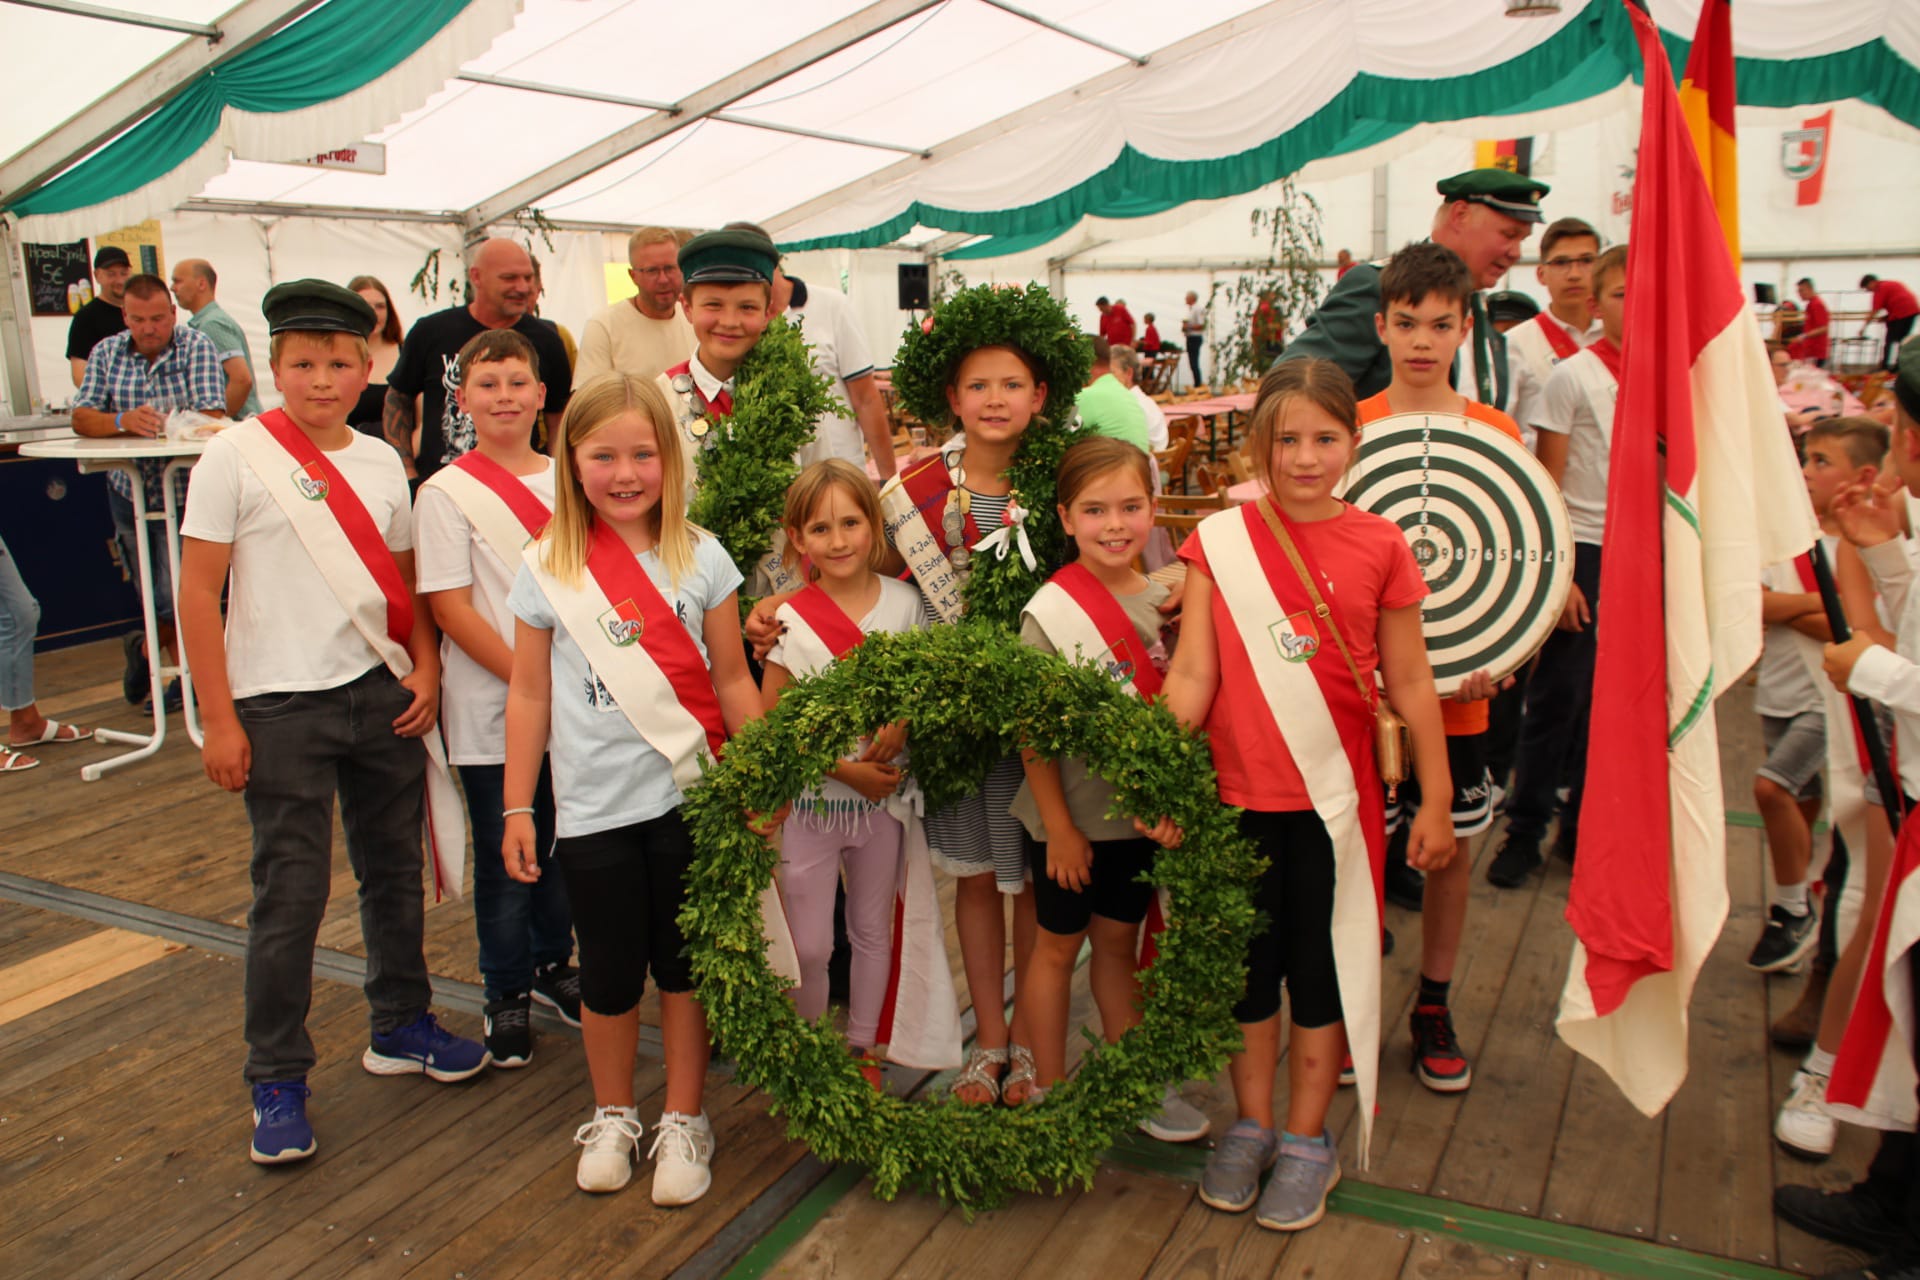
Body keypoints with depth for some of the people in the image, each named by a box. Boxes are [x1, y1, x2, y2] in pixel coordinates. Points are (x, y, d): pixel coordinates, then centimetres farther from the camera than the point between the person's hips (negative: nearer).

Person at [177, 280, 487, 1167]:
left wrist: (425, 669, -1)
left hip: (382, 694, 5)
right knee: (290, 893, 0)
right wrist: (218, 719, -10)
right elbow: (198, 593, -7)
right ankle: (276, 1080, 15)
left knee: (393, 869, 15)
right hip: (280, 705, -4)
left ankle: (400, 1026, 34)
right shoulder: (236, 456, -7)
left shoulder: (381, 463, 6)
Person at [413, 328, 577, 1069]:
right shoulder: (446, 493, -7)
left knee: (563, 842, 15)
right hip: (490, 709, -4)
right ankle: (506, 994, 23)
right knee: (503, 856, 6)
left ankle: (552, 964, 35)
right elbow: (449, 606, -10)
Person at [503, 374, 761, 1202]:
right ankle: (612, 1117, 35)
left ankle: (683, 1122, 29)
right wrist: (517, 808, 3)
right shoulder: (547, 568, -1)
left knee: (684, 964, 10)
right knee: (610, 975, 11)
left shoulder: (700, 558, -1)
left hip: (691, 796, 0)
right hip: (593, 807, 0)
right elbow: (529, 694, 3)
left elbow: (733, 681, 3)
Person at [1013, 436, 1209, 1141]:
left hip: (1140, 810, 4)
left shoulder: (1165, 600, 0)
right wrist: (1059, 827, -12)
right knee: (1057, 946, 10)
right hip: (1070, 816, -4)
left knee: (1119, 941, 17)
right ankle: (1048, 1093, 25)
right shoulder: (1052, 610, -14)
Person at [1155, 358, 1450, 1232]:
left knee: (1321, 965, 11)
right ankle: (1251, 1123, 34)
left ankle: (1307, 1141, 29)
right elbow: (1191, 673, -4)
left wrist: (1436, 797, 3)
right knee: (1246, 962, 15)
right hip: (1236, 793, 1)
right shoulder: (1219, 538, -2)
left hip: (1333, 796, -1)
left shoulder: (1379, 546, -3)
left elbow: (1409, 682, 3)